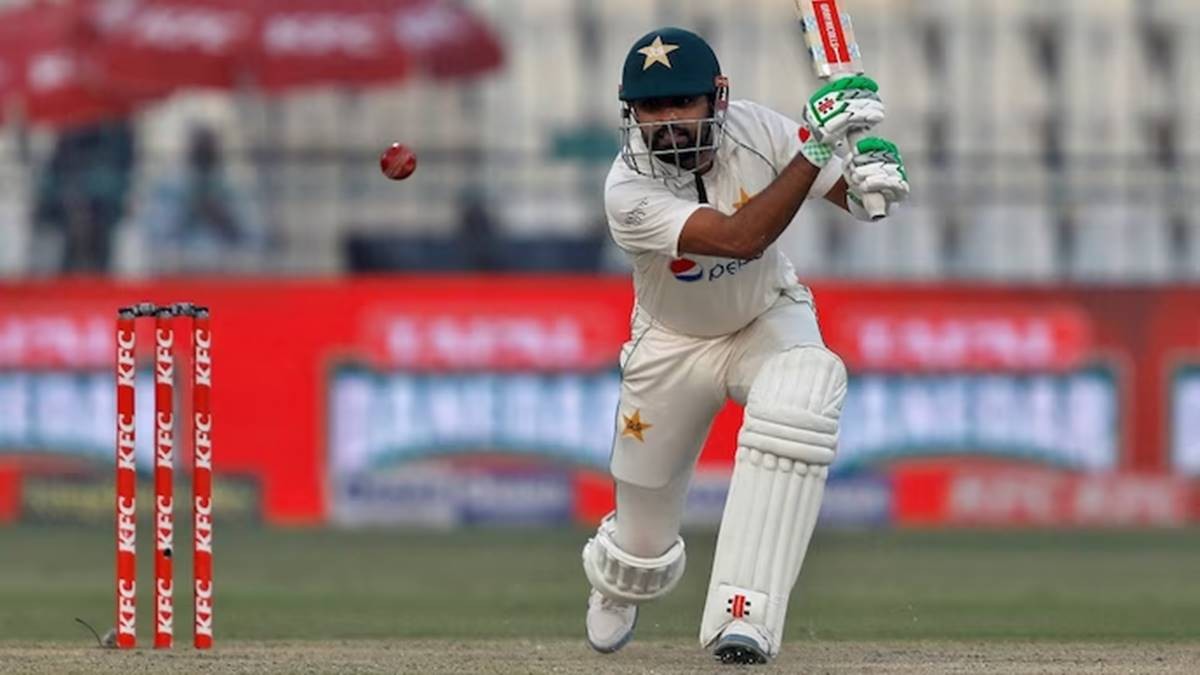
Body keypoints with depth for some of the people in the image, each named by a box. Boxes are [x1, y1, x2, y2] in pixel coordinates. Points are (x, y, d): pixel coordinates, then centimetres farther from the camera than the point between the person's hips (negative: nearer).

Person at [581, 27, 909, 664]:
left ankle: (742, 615, -37)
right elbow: (740, 238, -43)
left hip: (769, 320, 1)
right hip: (673, 344, -1)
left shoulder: (757, 130, -22)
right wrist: (817, 146, -47)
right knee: (645, 535, 8)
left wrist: (874, 176, -38)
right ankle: (617, 584, 51)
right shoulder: (629, 191, -31)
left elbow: (858, 203, -14)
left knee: (796, 409, -36)